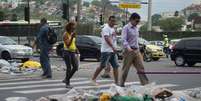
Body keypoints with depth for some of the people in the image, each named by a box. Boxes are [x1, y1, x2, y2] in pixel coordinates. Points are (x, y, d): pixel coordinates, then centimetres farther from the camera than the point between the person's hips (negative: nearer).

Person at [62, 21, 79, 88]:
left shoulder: (73, 34, 12)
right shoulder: (66, 34, -11)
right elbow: (68, 44, -21)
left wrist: (76, 49, 14)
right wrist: (72, 37, -28)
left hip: (73, 52, 8)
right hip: (67, 52, -8)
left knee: (75, 67, 4)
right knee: (69, 68, -8)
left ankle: (66, 79, 19)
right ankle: (67, 83, 0)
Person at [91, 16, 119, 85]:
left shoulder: (112, 29, 19)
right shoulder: (106, 28, -10)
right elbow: (107, 38, -24)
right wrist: (113, 47, -33)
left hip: (113, 51, 9)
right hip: (106, 51, -9)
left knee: (116, 66, 2)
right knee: (102, 66, -6)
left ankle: (116, 82, 3)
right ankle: (93, 79, 6)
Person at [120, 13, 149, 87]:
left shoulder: (136, 28, 16)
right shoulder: (126, 28, -8)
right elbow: (124, 40, -19)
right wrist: (128, 48, -34)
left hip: (136, 51, 7)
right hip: (129, 51, -7)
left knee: (141, 68, 1)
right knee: (125, 69, 1)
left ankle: (145, 84, -1)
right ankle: (121, 85, 11)